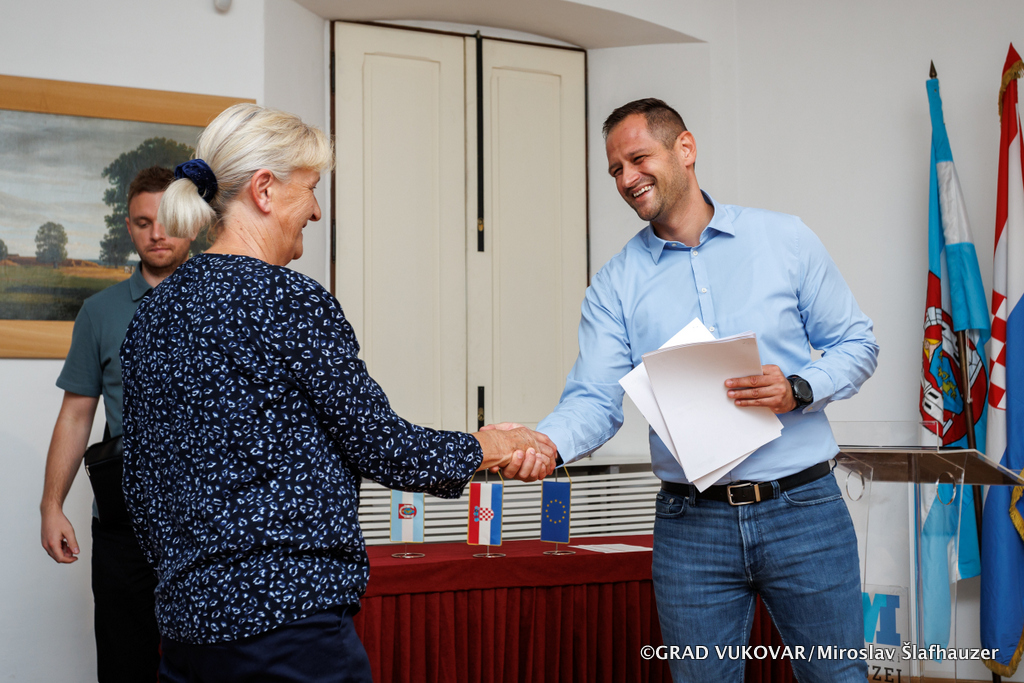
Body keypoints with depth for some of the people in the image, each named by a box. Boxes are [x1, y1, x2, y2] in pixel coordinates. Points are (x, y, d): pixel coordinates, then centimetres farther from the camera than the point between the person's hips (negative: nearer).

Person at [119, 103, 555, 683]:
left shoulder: (153, 313, 10)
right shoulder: (289, 300, -14)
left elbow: (142, 482, 15)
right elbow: (380, 445, -9)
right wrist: (484, 448, 7)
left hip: (186, 616, 8)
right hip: (288, 621, -8)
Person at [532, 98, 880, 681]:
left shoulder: (786, 240, 2)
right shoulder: (616, 286, 3)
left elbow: (856, 344, 6)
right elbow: (595, 401, -5)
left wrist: (799, 389, -14)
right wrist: (547, 442, -27)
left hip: (804, 508, 0)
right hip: (692, 524, 1)